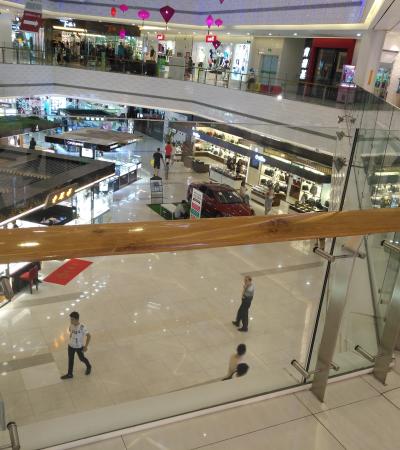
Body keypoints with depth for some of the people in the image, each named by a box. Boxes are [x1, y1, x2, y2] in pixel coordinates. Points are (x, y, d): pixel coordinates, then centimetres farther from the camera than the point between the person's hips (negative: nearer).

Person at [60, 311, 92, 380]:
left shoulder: (82, 327, -29)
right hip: (71, 346, 5)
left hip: (79, 347, -4)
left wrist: (86, 346, -18)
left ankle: (88, 367, 45)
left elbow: (89, 336, -21)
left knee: (82, 358, 16)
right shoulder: (71, 325, -12)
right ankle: (70, 374, 32)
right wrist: (70, 341, 15)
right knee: (70, 360, 14)